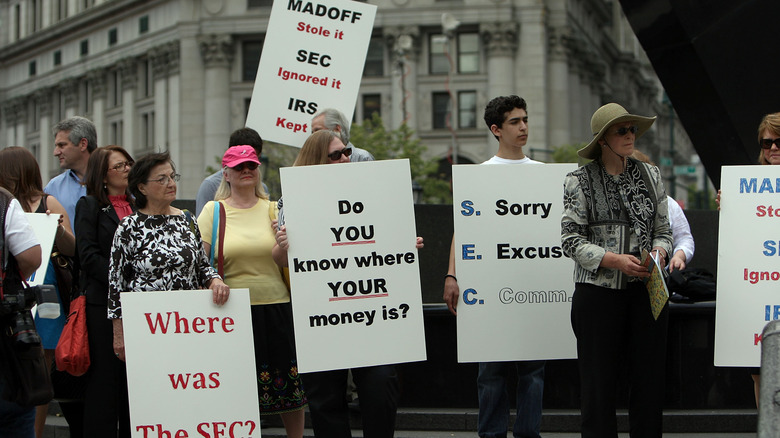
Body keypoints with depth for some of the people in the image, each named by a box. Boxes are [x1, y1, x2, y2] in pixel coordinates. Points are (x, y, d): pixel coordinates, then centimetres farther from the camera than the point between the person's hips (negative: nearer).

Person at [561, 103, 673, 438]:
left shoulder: (650, 175, 11)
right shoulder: (580, 181, -1)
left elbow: (663, 230, 16)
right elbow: (571, 240, -5)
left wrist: (659, 252, -6)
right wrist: (615, 260, -16)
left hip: (647, 289, 3)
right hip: (599, 293, -3)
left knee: (649, 379, 3)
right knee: (599, 382, 0)